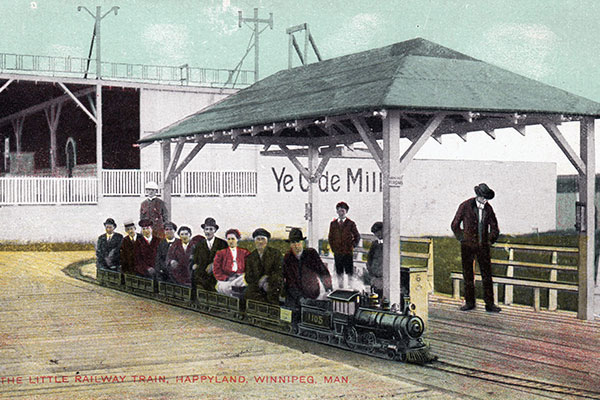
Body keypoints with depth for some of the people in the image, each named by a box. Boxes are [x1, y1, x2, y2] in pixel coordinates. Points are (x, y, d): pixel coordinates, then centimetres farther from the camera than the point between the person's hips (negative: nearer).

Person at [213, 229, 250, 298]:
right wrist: (225, 278, -7)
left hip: (240, 277, 1)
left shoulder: (244, 252, 19)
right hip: (226, 278, 0)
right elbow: (216, 269, 7)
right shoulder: (221, 253, 16)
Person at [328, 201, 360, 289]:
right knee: (339, 272, 9)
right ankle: (340, 288, 19)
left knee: (349, 272, 1)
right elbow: (330, 237, 16)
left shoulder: (351, 223, 0)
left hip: (348, 252, -2)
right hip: (337, 252, 2)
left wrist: (352, 246, -1)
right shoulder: (333, 224, 7)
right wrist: (333, 248, 7)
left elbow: (357, 236, 7)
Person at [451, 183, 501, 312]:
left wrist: (490, 240, 9)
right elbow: (455, 225, 3)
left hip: (483, 246, 2)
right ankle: (469, 302, 14)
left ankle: (489, 303, 2)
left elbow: (494, 227, 17)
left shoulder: (488, 208, 4)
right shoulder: (465, 206, -5)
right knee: (468, 274, 4)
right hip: (468, 246, -2)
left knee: (487, 275, -2)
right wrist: (462, 238, 0)